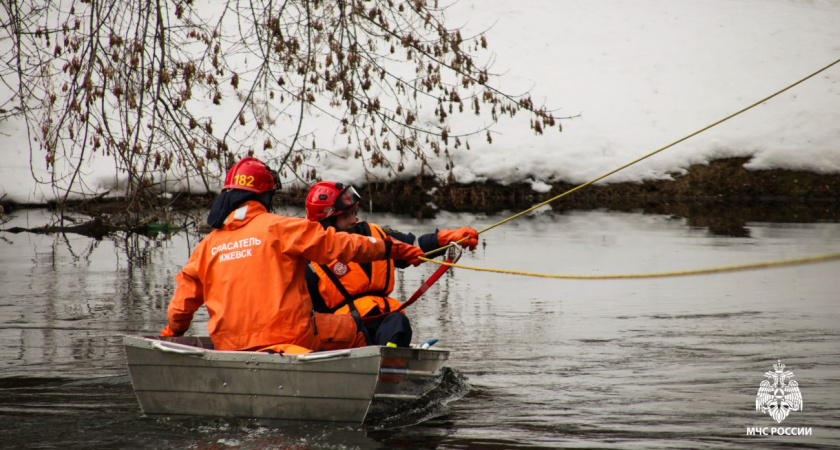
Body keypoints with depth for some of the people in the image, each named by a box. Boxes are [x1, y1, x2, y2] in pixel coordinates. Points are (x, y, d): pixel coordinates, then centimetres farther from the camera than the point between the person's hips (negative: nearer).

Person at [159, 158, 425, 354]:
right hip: (286, 333, -6)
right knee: (352, 330, 10)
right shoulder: (279, 227, -3)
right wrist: (392, 248, 6)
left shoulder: (207, 245, 10)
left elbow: (182, 304, 13)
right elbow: (335, 245, -2)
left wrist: (174, 329, 34)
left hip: (228, 346, 6)